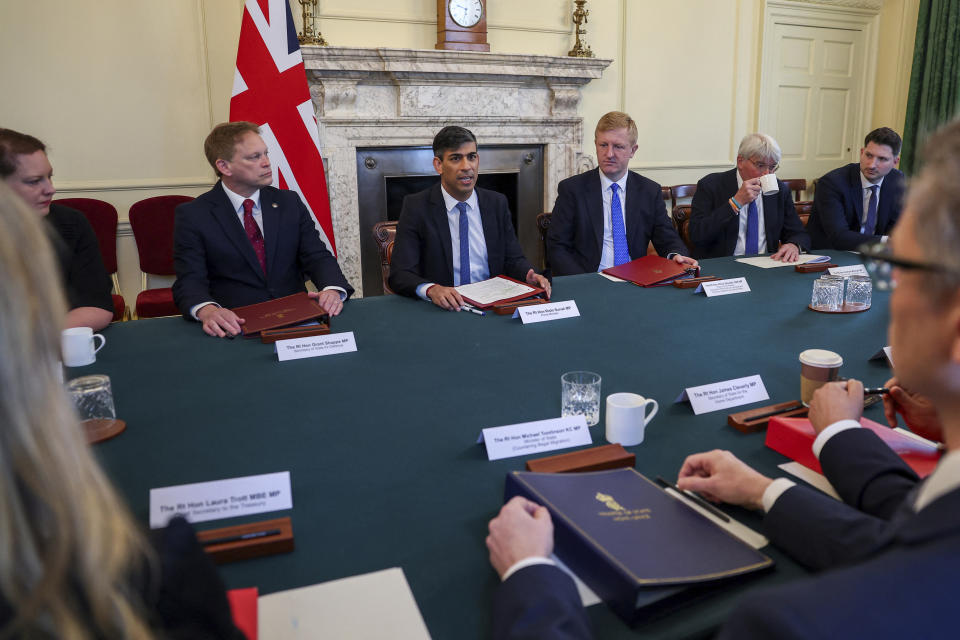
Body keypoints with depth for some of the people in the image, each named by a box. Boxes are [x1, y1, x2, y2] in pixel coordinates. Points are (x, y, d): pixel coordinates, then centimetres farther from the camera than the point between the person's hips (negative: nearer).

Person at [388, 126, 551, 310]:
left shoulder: (497, 203, 10)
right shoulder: (416, 207, -2)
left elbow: (514, 259, 13)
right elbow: (399, 274, -9)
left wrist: (530, 276, -11)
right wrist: (431, 289, -30)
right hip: (444, 309, -1)